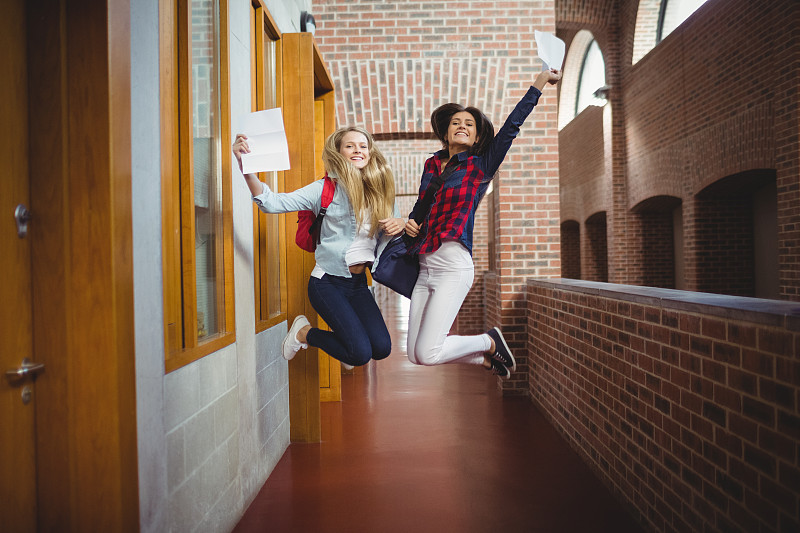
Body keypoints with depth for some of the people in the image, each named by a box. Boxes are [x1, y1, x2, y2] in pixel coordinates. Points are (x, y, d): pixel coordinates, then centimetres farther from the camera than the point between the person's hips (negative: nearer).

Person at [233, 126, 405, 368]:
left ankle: (345, 333, 26)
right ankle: (303, 333, 14)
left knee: (382, 348, -8)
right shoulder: (326, 189, -8)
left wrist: (398, 226, -11)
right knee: (360, 354, -13)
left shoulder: (380, 192, 4)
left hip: (359, 284, 5)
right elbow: (273, 203, -17)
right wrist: (245, 166, -32)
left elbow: (384, 243, 13)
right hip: (328, 283, -4)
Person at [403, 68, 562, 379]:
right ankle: (488, 359, 25)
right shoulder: (432, 165, 16)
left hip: (454, 266, -6)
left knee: (427, 353, -15)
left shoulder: (480, 167, 2)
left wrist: (539, 83, -7)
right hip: (425, 267, 6)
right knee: (414, 355, 4)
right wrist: (410, 222, 6)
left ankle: (490, 343, 13)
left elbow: (511, 126, -6)